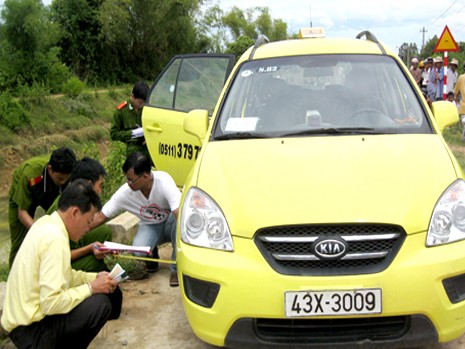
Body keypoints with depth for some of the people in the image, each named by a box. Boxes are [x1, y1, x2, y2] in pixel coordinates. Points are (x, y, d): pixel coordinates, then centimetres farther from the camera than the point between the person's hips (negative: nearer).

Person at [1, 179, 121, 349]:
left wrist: (94, 278, 4)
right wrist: (91, 288, -17)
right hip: (29, 330, -10)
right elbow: (51, 303, -28)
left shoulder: (46, 223, 5)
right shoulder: (55, 238, -24)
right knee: (101, 303, -18)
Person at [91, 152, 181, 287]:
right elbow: (101, 217, -11)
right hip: (149, 227, 2)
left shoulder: (163, 181, -30)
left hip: (169, 224, -2)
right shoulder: (125, 192, -19)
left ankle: (177, 268, -19)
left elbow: (179, 212, -41)